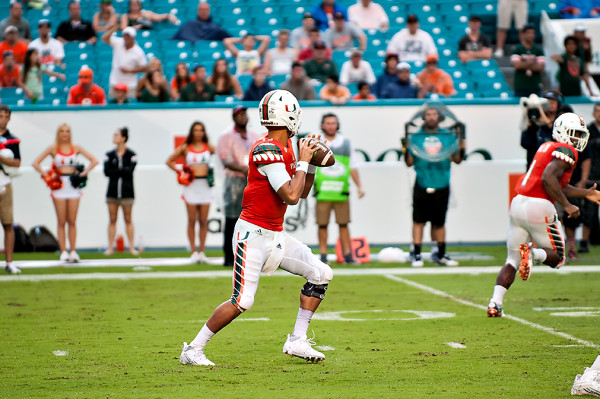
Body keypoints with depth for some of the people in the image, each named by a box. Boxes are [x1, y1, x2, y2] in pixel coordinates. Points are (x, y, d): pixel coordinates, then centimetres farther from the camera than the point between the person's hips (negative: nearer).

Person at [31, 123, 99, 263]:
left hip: (73, 186, 1)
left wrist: (83, 173, -1)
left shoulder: (76, 148, 7)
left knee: (72, 221, 1)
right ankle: (63, 252, 1)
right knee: (61, 222, -1)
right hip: (59, 186, -1)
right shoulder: (53, 149, 4)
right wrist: (46, 175, -7)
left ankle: (73, 251, 4)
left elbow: (94, 161, 8)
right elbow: (35, 163, 2)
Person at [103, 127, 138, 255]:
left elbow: (129, 171, -14)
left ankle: (131, 247, 7)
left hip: (126, 191, -2)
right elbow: (107, 172, -6)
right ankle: (110, 247, 7)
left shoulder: (131, 155, -2)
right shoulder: (110, 155, 7)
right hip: (112, 191, 2)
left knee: (128, 220, 3)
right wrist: (123, 170, -12)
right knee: (112, 220, 4)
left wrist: (116, 171, -12)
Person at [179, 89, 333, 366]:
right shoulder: (268, 150, -20)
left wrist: (312, 165, 6)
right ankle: (193, 349, 0)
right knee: (242, 302, -13)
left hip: (275, 235, 9)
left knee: (320, 274, 6)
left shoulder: (285, 148, 10)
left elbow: (302, 193, 20)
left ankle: (297, 341, 11)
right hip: (253, 233, -9)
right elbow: (291, 196, -26)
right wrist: (302, 162, -14)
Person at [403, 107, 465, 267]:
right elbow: (409, 162, 4)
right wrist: (406, 150, -13)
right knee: (419, 220, -5)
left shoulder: (447, 135, 8)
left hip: (441, 186, 2)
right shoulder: (417, 136, 4)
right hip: (422, 185, -2)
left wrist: (461, 149, -9)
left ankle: (440, 254, 17)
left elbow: (456, 160, 9)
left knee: (439, 222, 9)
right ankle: (416, 254, -1)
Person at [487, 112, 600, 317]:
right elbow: (548, 179, -21)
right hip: (539, 208, -8)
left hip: (519, 202, 8)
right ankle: (532, 253, -21)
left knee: (512, 261, 12)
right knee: (558, 258, 9)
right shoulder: (567, 151, -6)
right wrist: (567, 206, -16)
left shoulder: (547, 147, 22)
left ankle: (496, 303, -4)